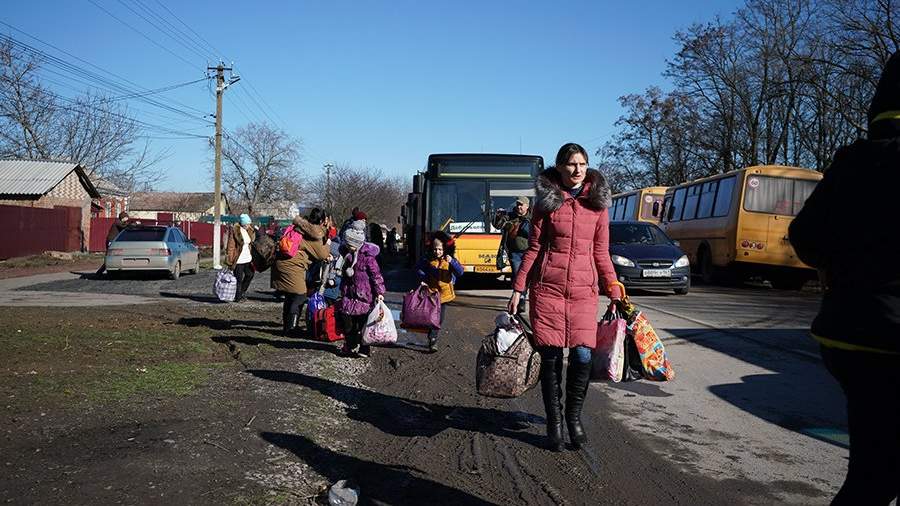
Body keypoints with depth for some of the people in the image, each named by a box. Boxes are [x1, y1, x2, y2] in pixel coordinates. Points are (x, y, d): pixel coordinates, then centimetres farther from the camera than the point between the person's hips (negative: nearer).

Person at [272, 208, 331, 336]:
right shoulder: (314, 234, -11)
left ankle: (286, 327, 24)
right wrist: (327, 244, 15)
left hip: (281, 262, 9)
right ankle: (290, 329, -1)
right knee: (299, 297, -1)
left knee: (289, 298, 17)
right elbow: (322, 255, -3)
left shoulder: (299, 225, 14)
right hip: (293, 267, -9)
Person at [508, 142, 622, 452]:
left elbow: (601, 254, 12)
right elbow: (533, 248, 7)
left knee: (582, 356, -7)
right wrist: (518, 289, 2)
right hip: (547, 287, -1)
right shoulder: (546, 201, 5)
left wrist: (614, 294, 6)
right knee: (551, 358, 1)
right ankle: (554, 422, 17)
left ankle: (574, 416, 16)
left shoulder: (597, 203, 9)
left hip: (583, 290, 1)